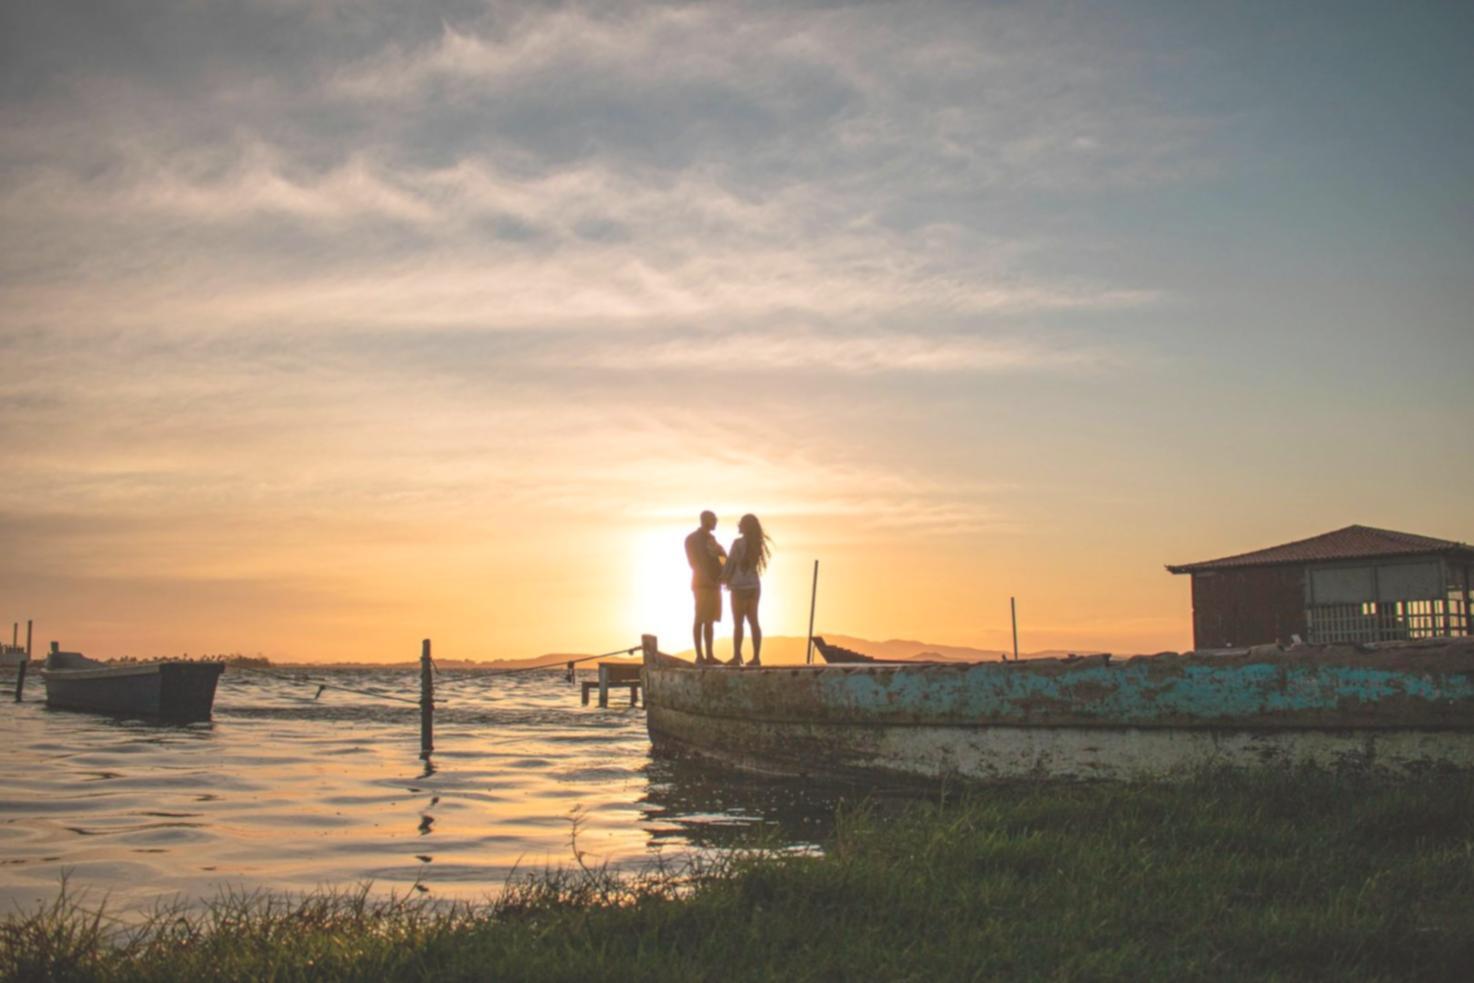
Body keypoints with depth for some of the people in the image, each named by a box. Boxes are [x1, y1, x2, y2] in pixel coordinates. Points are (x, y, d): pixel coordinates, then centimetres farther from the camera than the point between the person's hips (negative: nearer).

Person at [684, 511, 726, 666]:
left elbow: (723, 558, 15)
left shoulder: (711, 539, 18)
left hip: (715, 584, 7)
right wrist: (708, 579, -21)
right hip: (701, 584, -7)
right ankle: (699, 656, -7)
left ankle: (709, 655, 9)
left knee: (710, 620, 7)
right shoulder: (692, 539, -3)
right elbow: (694, 563, -12)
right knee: (700, 620, -7)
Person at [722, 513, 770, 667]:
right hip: (754, 586, 6)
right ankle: (756, 657, 3)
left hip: (740, 587, -6)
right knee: (753, 622, 6)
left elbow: (731, 563, -9)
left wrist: (725, 580, 6)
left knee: (738, 623, -2)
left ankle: (737, 657, -3)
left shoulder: (738, 542, -12)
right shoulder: (757, 543, 8)